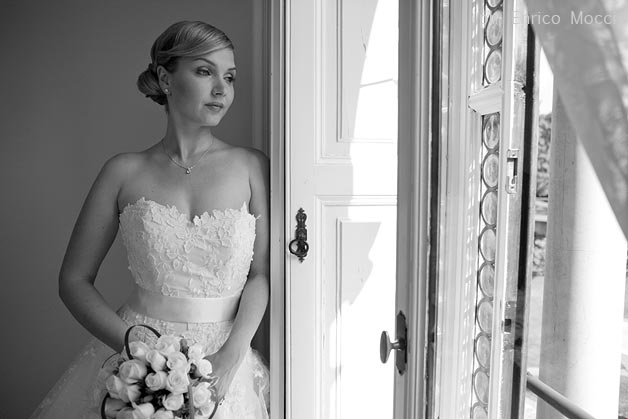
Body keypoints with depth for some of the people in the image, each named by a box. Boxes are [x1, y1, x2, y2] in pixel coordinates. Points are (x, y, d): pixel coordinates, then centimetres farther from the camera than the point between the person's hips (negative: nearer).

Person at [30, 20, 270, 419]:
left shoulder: (251, 166, -3)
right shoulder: (124, 172, -3)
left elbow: (262, 274, -3)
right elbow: (74, 280, 1)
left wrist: (229, 359, -15)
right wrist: (139, 347, -10)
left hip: (225, 361, 0)